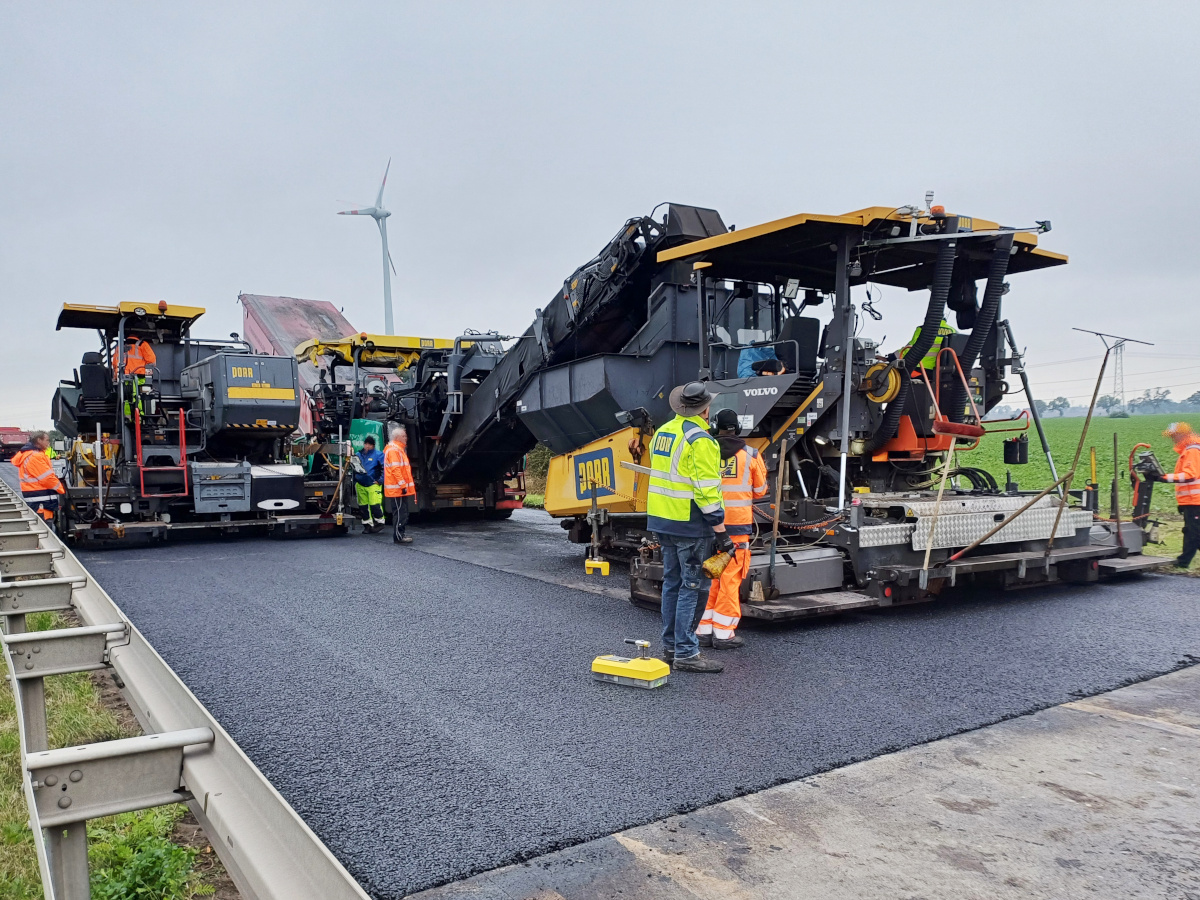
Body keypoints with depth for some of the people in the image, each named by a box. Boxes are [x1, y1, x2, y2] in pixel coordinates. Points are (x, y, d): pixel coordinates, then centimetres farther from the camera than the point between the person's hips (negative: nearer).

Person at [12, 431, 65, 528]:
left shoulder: (28, 455, 18)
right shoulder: (35, 456, -16)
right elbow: (47, 478, -17)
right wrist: (63, 490, -4)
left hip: (35, 502, 11)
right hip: (41, 503, -11)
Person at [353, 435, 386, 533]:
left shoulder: (378, 455, -3)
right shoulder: (358, 455, 12)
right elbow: (353, 469, 24)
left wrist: (380, 480, -7)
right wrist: (354, 482, 18)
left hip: (373, 484, -5)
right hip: (360, 485, 5)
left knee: (375, 505, -12)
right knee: (363, 506, 6)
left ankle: (379, 522, 6)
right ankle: (368, 524, 17)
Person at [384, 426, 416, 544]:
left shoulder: (399, 449, 20)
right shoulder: (393, 450, -14)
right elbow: (395, 469, -21)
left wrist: (406, 484, 24)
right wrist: (403, 485, -23)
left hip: (401, 488, 11)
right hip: (397, 488, -11)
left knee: (402, 512, 14)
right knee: (400, 512, -9)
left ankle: (400, 534, 19)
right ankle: (398, 536, -7)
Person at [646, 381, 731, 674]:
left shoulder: (663, 432, 11)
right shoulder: (699, 439, -16)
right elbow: (706, 490, -20)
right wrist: (721, 531, -16)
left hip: (662, 520, 8)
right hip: (689, 524, -8)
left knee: (672, 583, 16)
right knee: (690, 587, -2)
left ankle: (670, 646, 23)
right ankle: (685, 653, 2)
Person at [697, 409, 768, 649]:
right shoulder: (750, 455, -1)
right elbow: (760, 491, 8)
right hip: (738, 524, -1)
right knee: (730, 579, 4)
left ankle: (704, 630, 16)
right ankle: (724, 633, 6)